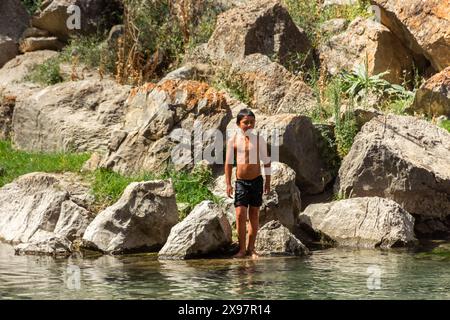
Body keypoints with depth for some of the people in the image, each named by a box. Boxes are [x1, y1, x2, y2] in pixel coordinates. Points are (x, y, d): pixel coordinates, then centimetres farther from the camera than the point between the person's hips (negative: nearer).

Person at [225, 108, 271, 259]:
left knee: (254, 215, 6)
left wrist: (268, 182, 4)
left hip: (256, 180, 1)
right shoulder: (233, 140, -2)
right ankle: (242, 249, 1)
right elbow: (228, 163, 3)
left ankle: (251, 248, 14)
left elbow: (266, 161, 6)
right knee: (240, 214, -8)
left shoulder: (259, 139, -1)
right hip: (240, 181, -1)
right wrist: (228, 184, 0)